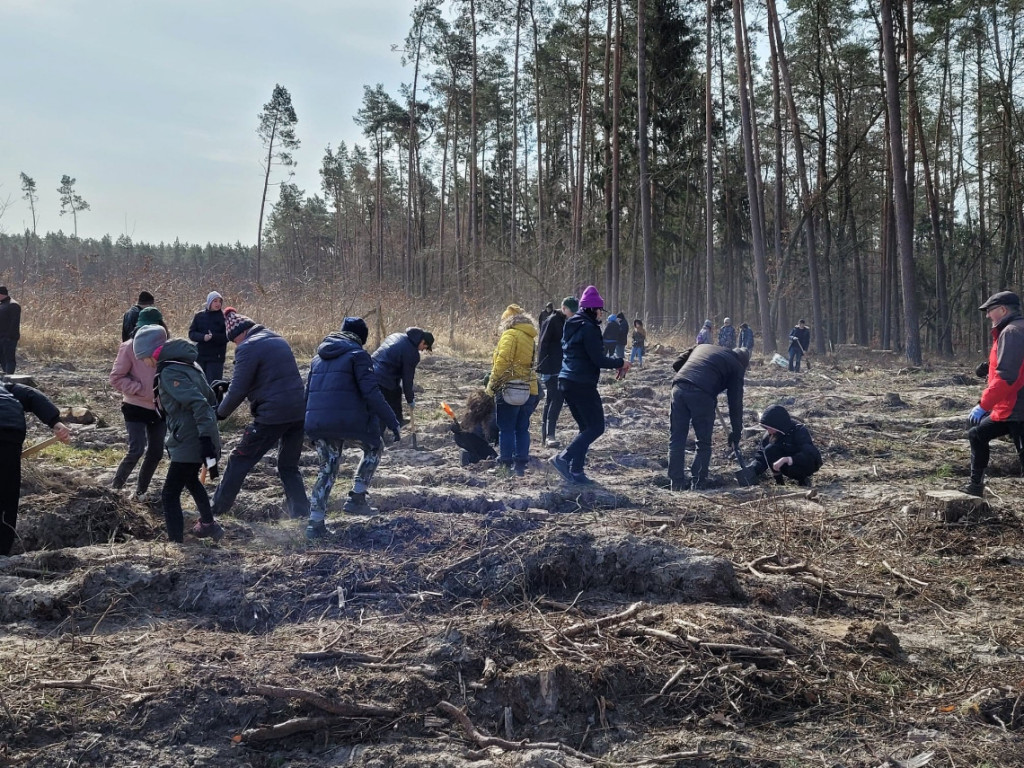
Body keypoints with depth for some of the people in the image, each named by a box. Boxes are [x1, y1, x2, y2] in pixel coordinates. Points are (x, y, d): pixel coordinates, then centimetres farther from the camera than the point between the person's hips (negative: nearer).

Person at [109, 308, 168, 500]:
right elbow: (116, 377, -9)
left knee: (156, 452, 9)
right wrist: (139, 388, -19)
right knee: (137, 450, -12)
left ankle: (141, 490, 26)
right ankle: (116, 486, 9)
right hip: (136, 407, -5)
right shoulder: (130, 347, -11)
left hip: (160, 408, 5)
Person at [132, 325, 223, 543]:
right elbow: (209, 398, 15)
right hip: (199, 438, 10)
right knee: (190, 480, 33)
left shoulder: (169, 372, -19)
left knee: (170, 495, -5)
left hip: (189, 442, -10)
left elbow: (198, 403, -28)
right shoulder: (186, 364, 10)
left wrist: (206, 438, -31)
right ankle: (209, 525, 50)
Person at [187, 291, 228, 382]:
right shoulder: (199, 316, 5)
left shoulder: (224, 317, -3)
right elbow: (191, 333, 2)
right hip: (200, 355, 3)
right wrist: (203, 337, -17)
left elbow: (227, 336, -8)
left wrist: (213, 336, -24)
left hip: (216, 357, -3)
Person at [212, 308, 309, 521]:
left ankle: (216, 509, 15)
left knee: (239, 461, 7)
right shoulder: (278, 340, 18)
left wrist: (220, 413, 8)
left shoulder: (248, 348, -8)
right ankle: (301, 512, 14)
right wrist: (228, 386, 27)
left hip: (272, 416, -7)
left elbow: (238, 390, -10)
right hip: (299, 413, 7)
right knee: (289, 465, 19)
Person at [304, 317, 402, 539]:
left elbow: (308, 393, 24)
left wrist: (309, 428, 30)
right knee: (374, 448, 22)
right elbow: (372, 393, -10)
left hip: (316, 423, 6)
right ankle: (357, 499, 15)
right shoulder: (358, 354, 1)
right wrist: (393, 422, -8)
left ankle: (315, 523, 10)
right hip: (349, 420, -5)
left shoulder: (319, 357, 23)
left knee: (327, 469, 20)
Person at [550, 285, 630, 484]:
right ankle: (563, 457, -14)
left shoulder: (571, 326, 16)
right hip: (583, 384, -9)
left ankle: (576, 471, 8)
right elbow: (598, 359, -16)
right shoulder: (589, 328, -12)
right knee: (597, 427, -3)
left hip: (566, 382, 9)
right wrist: (620, 363, -1)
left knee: (586, 427, 15)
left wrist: (615, 364, 20)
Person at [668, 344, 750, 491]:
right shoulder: (736, 366, 18)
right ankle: (697, 484, 9)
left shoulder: (704, 347, 31)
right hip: (701, 394, -4)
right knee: (704, 444, 11)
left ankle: (677, 484, 12)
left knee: (676, 439, 10)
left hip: (679, 387, 4)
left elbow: (676, 364, 27)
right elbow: (736, 402, 15)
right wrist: (736, 432, 21)